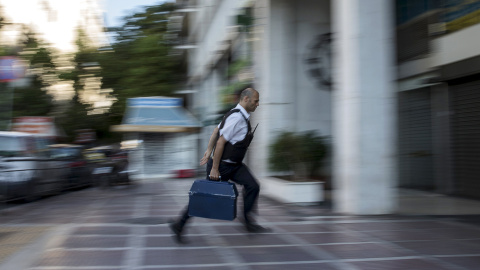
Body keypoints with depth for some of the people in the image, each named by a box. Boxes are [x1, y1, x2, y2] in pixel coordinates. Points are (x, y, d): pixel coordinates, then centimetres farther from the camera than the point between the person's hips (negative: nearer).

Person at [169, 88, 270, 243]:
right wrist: (214, 169, -22)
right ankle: (179, 225, 15)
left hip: (235, 165, 9)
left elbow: (216, 130, 13)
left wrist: (209, 151, 8)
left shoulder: (242, 116, 9)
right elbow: (221, 142, -24)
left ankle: (248, 221, 6)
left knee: (253, 186, -3)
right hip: (222, 165, -9)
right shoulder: (236, 117, -22)